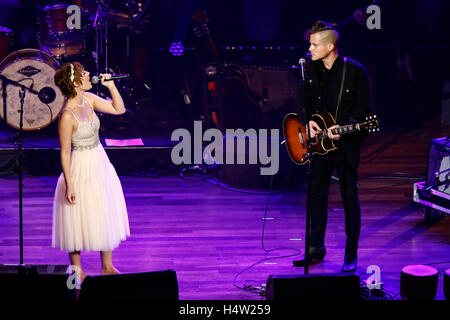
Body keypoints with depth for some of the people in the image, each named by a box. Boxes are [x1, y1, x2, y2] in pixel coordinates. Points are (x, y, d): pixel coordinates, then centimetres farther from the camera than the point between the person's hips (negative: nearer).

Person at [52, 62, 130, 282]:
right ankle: (77, 271, 21)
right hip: (82, 168, -8)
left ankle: (107, 266, 30)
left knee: (108, 217, 16)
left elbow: (119, 109, 8)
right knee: (80, 220, 5)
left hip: (101, 164, 8)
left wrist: (111, 85, -6)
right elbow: (65, 151, -19)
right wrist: (69, 184, -18)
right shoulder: (67, 115, -23)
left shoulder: (88, 99, -2)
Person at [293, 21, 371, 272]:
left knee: (350, 199, 2)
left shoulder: (355, 71, -12)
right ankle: (317, 249, 23)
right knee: (317, 195, 10)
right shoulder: (311, 69, 2)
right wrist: (308, 121, -6)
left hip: (346, 143, -5)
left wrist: (343, 127, -23)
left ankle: (351, 256, 11)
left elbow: (364, 110, -10)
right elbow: (303, 101, 13)